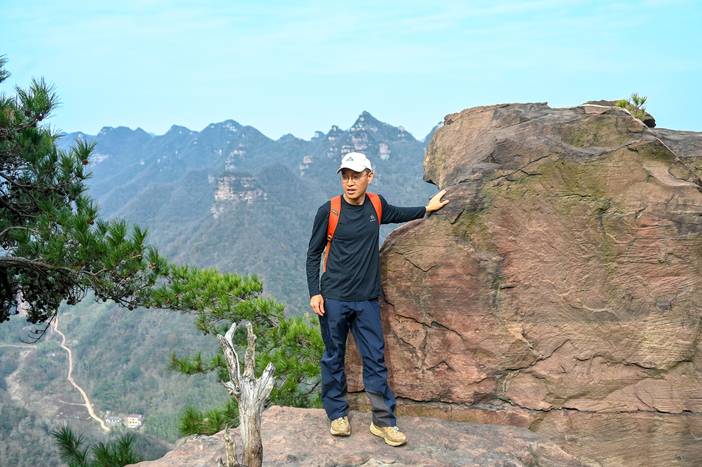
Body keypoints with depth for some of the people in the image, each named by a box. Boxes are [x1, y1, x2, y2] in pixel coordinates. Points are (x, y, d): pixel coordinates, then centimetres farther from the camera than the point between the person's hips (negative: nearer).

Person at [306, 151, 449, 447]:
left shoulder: (376, 205, 4)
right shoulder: (328, 211, -7)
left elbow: (396, 215, 30)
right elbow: (313, 254, -1)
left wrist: (427, 209, 30)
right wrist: (314, 293, -8)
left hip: (367, 300, 3)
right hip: (333, 299, -3)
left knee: (375, 358, 3)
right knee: (334, 358, 6)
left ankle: (383, 421, 10)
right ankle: (337, 416, 20)